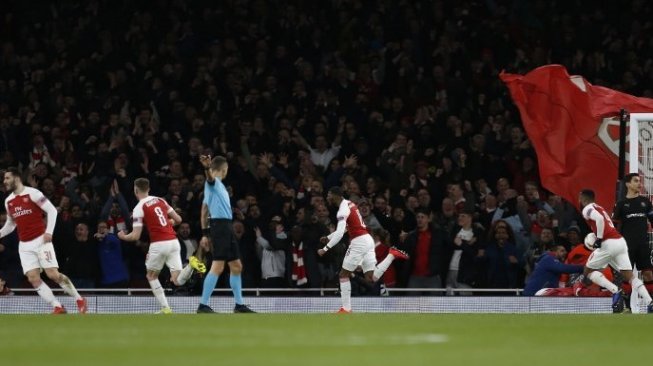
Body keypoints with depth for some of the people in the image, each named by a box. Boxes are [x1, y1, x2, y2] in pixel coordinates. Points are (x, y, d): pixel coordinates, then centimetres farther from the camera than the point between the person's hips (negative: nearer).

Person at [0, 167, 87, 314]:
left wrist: (49, 231, -17)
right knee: (33, 278, -11)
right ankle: (58, 307, -6)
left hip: (41, 241, -6)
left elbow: (52, 210, -8)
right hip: (25, 245, 6)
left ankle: (79, 300, 4)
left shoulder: (32, 193, -8)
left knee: (53, 274, -13)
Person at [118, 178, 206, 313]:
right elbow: (178, 219, 18)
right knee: (177, 281, 3)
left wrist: (123, 236, 16)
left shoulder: (139, 208, -3)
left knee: (151, 276, 19)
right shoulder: (160, 200, 14)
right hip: (174, 241, 5)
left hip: (158, 245, -5)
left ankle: (166, 308, 7)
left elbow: (136, 236, -5)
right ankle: (190, 265, -27)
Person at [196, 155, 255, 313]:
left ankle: (239, 305, 23)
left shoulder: (218, 184, 24)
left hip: (226, 228, 10)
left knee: (236, 266, 15)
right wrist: (208, 168, -52)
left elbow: (204, 211, 25)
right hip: (220, 225, -10)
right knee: (218, 266, -16)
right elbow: (210, 176, -29)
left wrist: (205, 233, 23)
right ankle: (203, 306, -19)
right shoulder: (213, 181, -3)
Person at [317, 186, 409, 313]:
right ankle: (392, 255, -4)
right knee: (371, 278, 4)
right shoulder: (349, 204, 16)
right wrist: (328, 237, 26)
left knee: (344, 275, 2)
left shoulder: (343, 210, -13)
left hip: (358, 242, -9)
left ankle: (346, 308, 2)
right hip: (368, 240, 9)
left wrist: (325, 249, -18)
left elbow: (339, 234, -22)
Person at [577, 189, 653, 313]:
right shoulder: (598, 208, 28)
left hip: (609, 243, -8)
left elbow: (599, 219, -19)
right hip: (620, 241, 8)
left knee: (588, 271, 7)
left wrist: (599, 239, -13)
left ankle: (615, 291, -13)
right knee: (630, 275, 3)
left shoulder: (587, 209, 1)